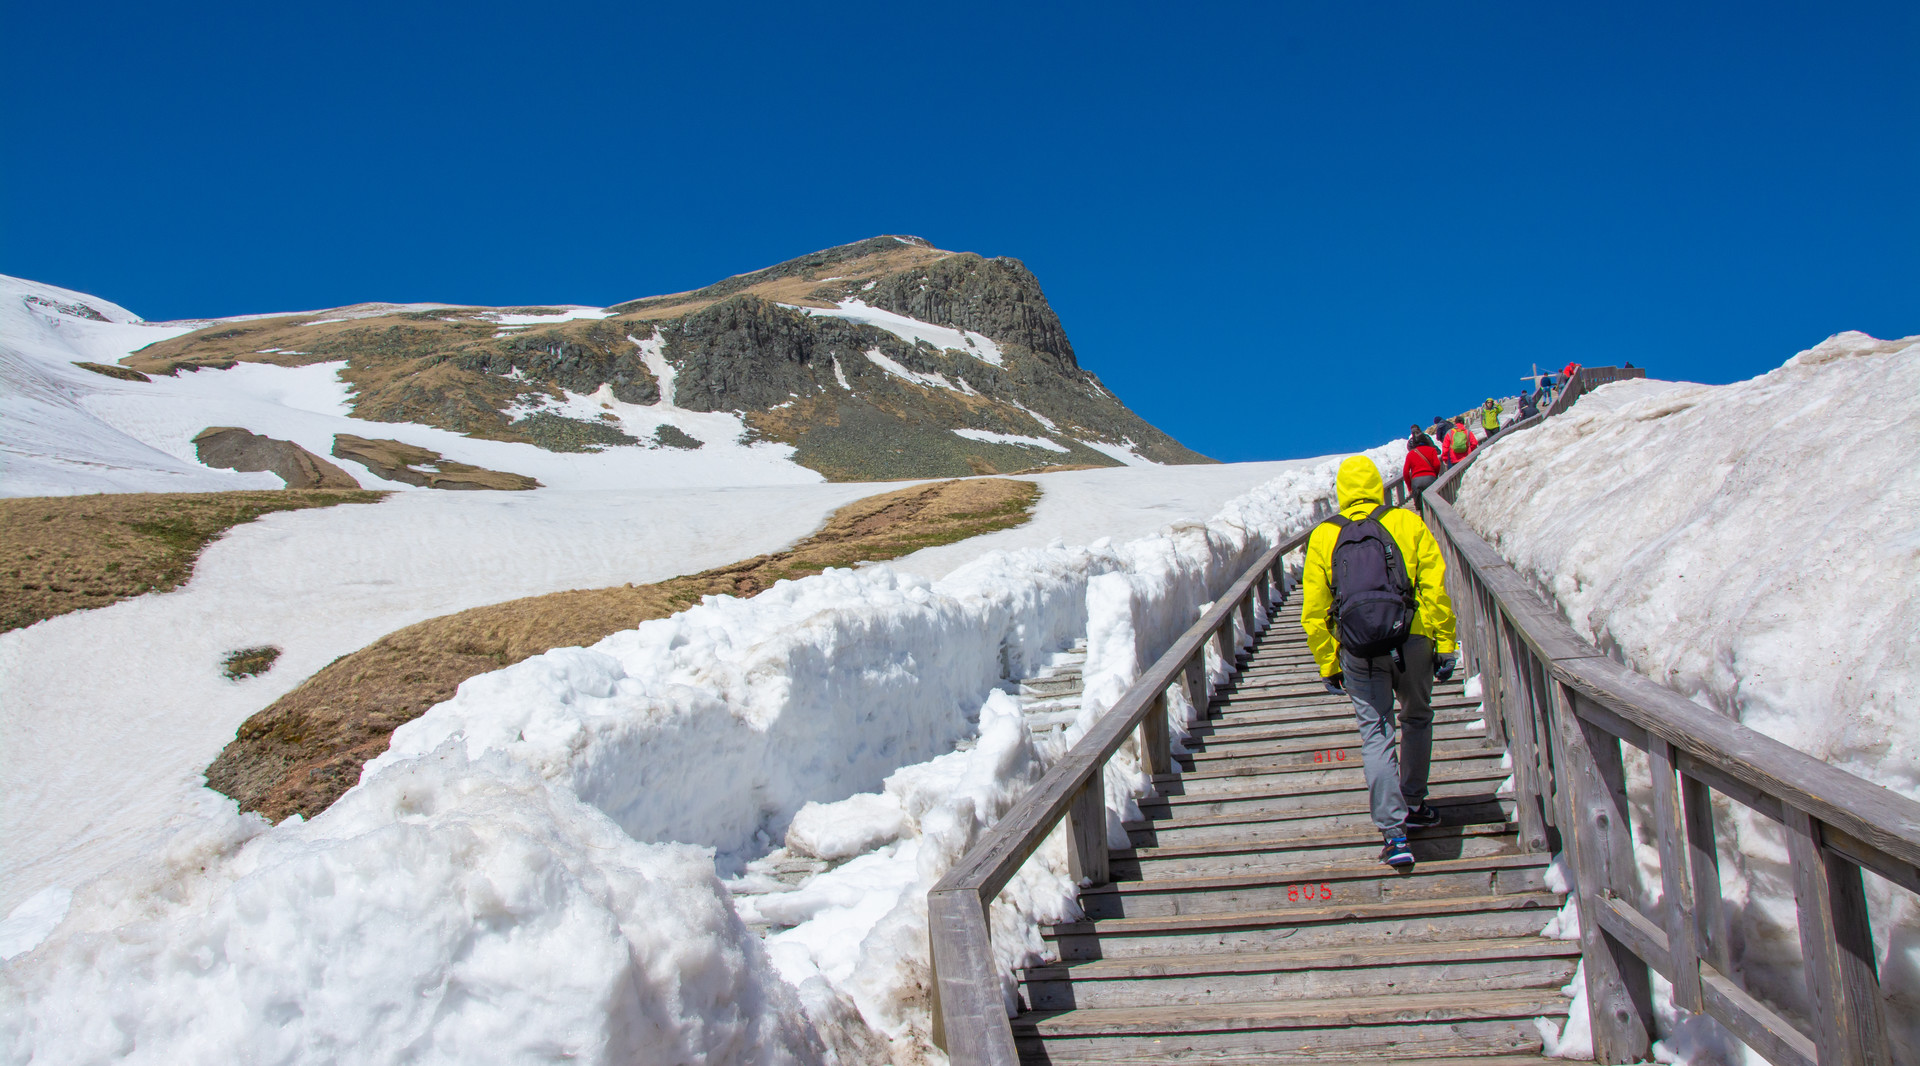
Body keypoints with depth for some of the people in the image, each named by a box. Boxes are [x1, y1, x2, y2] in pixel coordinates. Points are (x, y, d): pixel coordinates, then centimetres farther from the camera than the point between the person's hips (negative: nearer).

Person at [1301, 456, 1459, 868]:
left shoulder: (1323, 536, 6)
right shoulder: (1409, 524, 4)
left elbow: (1314, 611, 5)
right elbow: (1435, 590, -2)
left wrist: (1328, 665, 12)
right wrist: (1445, 644, 3)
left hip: (1358, 650, 0)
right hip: (1412, 640, 0)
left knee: (1376, 734, 2)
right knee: (1416, 719, 22)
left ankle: (1394, 833, -6)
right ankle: (1412, 805, 33)